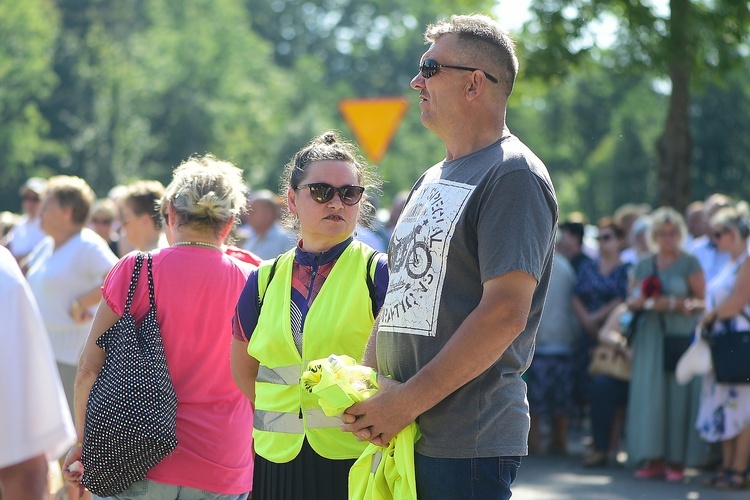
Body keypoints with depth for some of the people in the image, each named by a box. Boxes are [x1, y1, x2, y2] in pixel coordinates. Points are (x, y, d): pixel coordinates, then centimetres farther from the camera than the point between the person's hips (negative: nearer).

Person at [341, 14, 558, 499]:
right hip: (400, 436, 8)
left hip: (469, 441, -8)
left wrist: (410, 400, -18)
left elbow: (506, 312, -19)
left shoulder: (514, 176, -10)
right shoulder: (431, 181, 18)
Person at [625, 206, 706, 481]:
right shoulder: (643, 266, 15)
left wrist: (672, 303, -13)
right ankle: (654, 460, 1)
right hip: (649, 338, 4)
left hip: (681, 336, -4)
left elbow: (702, 300, -2)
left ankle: (677, 461, -3)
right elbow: (631, 301, 17)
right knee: (649, 395, -3)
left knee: (679, 395, -7)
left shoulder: (689, 263, 3)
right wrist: (640, 301, -5)